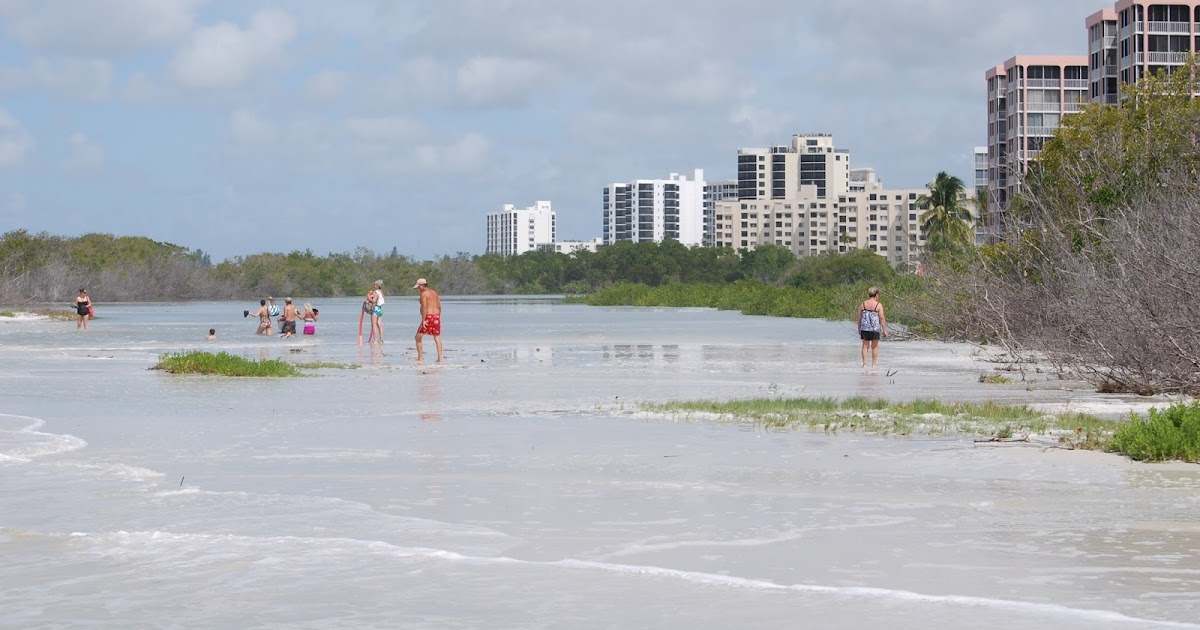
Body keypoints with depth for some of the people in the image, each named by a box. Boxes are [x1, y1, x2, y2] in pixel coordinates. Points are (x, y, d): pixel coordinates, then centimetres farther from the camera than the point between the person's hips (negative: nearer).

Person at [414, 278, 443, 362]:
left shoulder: (423, 293, -9)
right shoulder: (434, 293, 15)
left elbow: (424, 307, -18)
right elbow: (439, 306, 16)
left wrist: (423, 320, -20)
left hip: (428, 317, -7)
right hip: (436, 316, 7)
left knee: (418, 337, 6)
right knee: (437, 338, 8)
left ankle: (420, 357, 4)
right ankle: (440, 358, 1)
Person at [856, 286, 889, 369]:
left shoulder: (863, 304, 3)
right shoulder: (878, 305, -7)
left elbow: (859, 317, 5)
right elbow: (882, 318, -8)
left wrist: (859, 329, 16)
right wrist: (884, 330, -2)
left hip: (864, 328, 2)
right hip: (875, 328, -2)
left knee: (865, 346, 9)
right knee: (875, 346, 10)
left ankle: (864, 363, 1)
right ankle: (873, 364, 13)